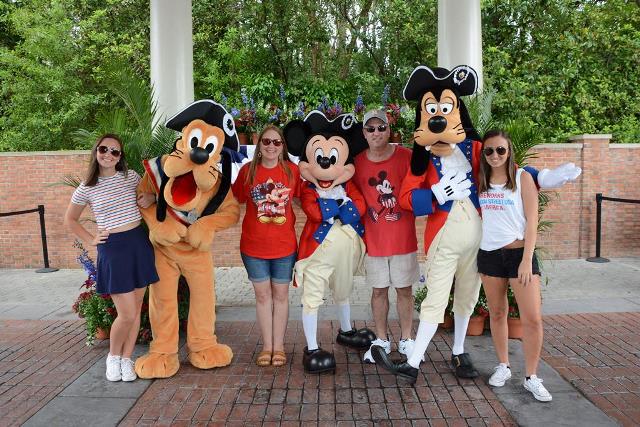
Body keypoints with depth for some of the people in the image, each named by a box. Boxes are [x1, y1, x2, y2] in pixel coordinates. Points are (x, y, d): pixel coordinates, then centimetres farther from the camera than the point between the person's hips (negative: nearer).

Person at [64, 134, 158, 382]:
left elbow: (149, 194, 22)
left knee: (136, 308, 8)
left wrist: (150, 199, -1)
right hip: (112, 248, -3)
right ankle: (113, 356, 21)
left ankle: (126, 359, 25)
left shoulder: (131, 177, 4)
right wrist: (91, 240, 3)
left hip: (139, 243, 3)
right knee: (127, 314, -6)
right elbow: (70, 220, 14)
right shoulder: (86, 189, 0)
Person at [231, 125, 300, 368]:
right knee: (262, 295, 11)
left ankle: (278, 346, 24)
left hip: (284, 246, 0)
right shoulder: (247, 171, -3)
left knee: (280, 295, 11)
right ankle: (266, 346, 24)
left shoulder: (292, 170, -3)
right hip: (253, 246, 0)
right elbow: (236, 201, 6)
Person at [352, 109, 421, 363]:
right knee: (378, 291, 11)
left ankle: (406, 340, 26)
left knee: (404, 290, 10)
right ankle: (381, 340, 26)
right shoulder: (357, 162, 0)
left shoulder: (406, 157, -6)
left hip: (403, 238, -1)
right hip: (373, 240, 2)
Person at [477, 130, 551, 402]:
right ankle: (503, 367, 27)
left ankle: (531, 377, 9)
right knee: (497, 313, 12)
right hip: (489, 253, 3)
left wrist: (527, 260, -12)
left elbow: (531, 221, -6)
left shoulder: (522, 177, -3)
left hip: (519, 252, -3)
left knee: (533, 319, -5)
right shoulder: (480, 180, 6)